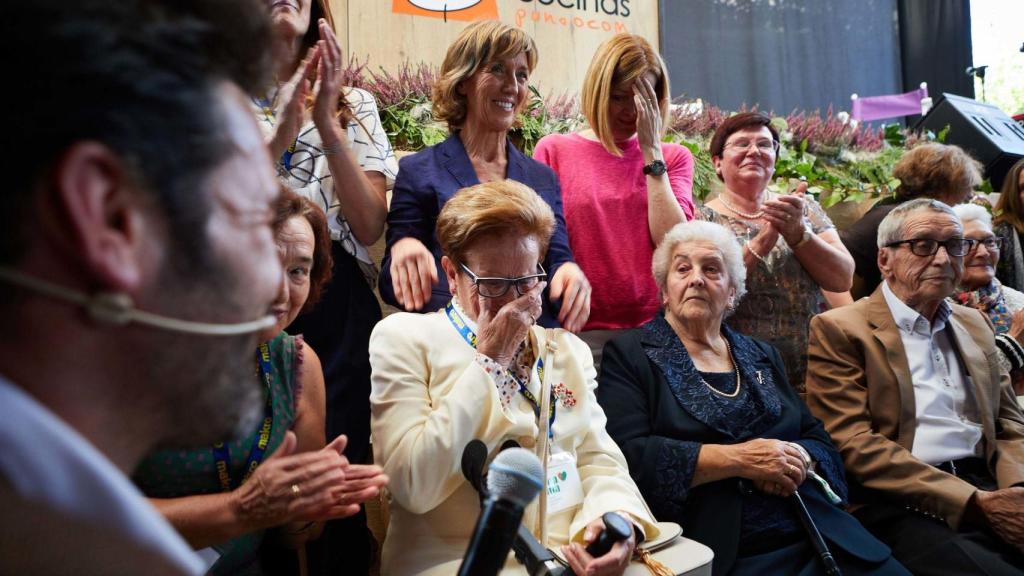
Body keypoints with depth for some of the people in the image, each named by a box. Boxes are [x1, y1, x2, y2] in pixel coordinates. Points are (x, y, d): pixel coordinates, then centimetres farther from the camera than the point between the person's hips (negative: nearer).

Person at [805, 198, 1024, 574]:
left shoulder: (973, 324, 20)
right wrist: (976, 502, -15)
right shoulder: (839, 330, -2)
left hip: (987, 491, 6)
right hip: (904, 507, -6)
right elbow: (853, 444, -10)